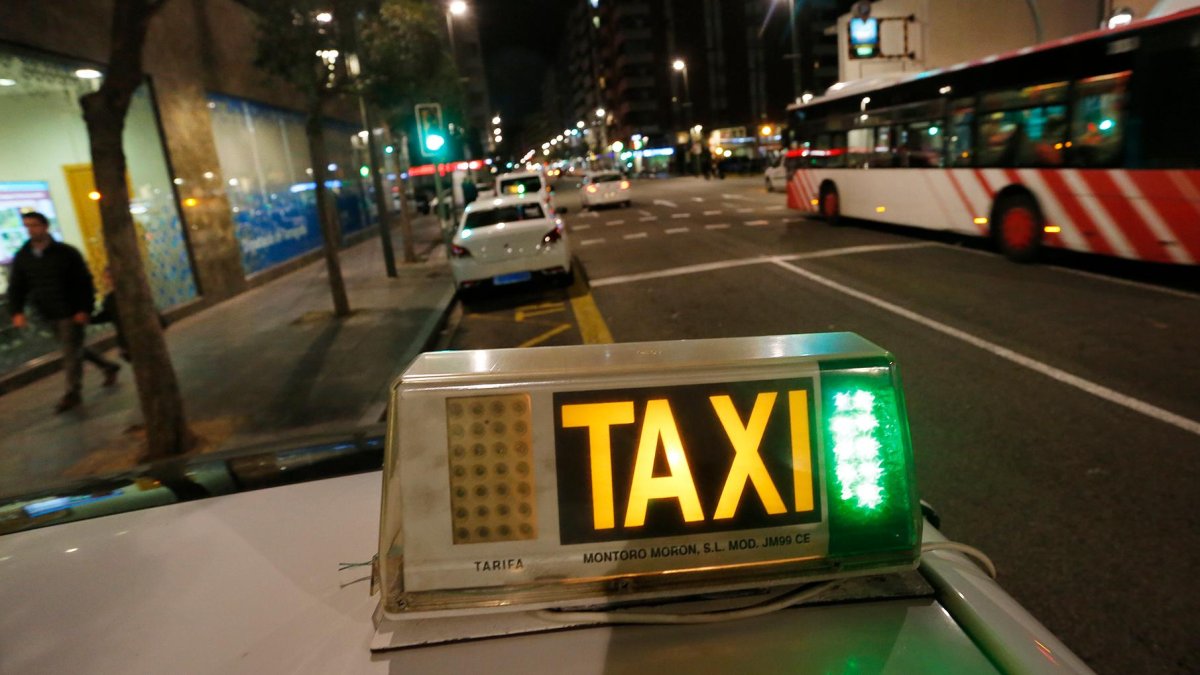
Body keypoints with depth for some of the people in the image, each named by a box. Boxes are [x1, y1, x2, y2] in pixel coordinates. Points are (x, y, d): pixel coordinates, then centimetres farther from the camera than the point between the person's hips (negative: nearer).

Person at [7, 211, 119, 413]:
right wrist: (17, 311, -7)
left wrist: (85, 309, -14)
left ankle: (72, 393, 0)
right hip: (49, 316, 6)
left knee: (71, 352, -7)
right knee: (73, 349, 16)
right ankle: (108, 366, 34)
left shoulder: (65, 252, -7)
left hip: (71, 312, -6)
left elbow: (85, 282, -8)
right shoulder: (22, 257, 6)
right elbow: (16, 287, 8)